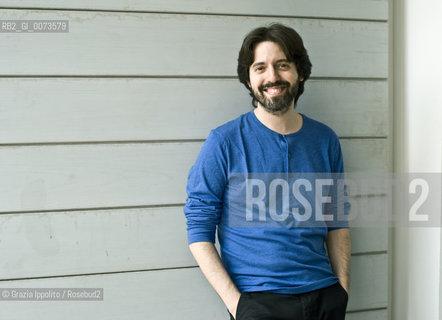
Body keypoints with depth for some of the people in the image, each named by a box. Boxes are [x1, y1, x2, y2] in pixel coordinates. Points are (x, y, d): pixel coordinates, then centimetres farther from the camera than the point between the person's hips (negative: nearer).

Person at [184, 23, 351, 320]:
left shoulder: (325, 140, 5)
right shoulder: (224, 142, -7)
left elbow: (337, 223, 11)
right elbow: (199, 232, -8)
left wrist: (343, 290, 3)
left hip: (324, 295, 4)